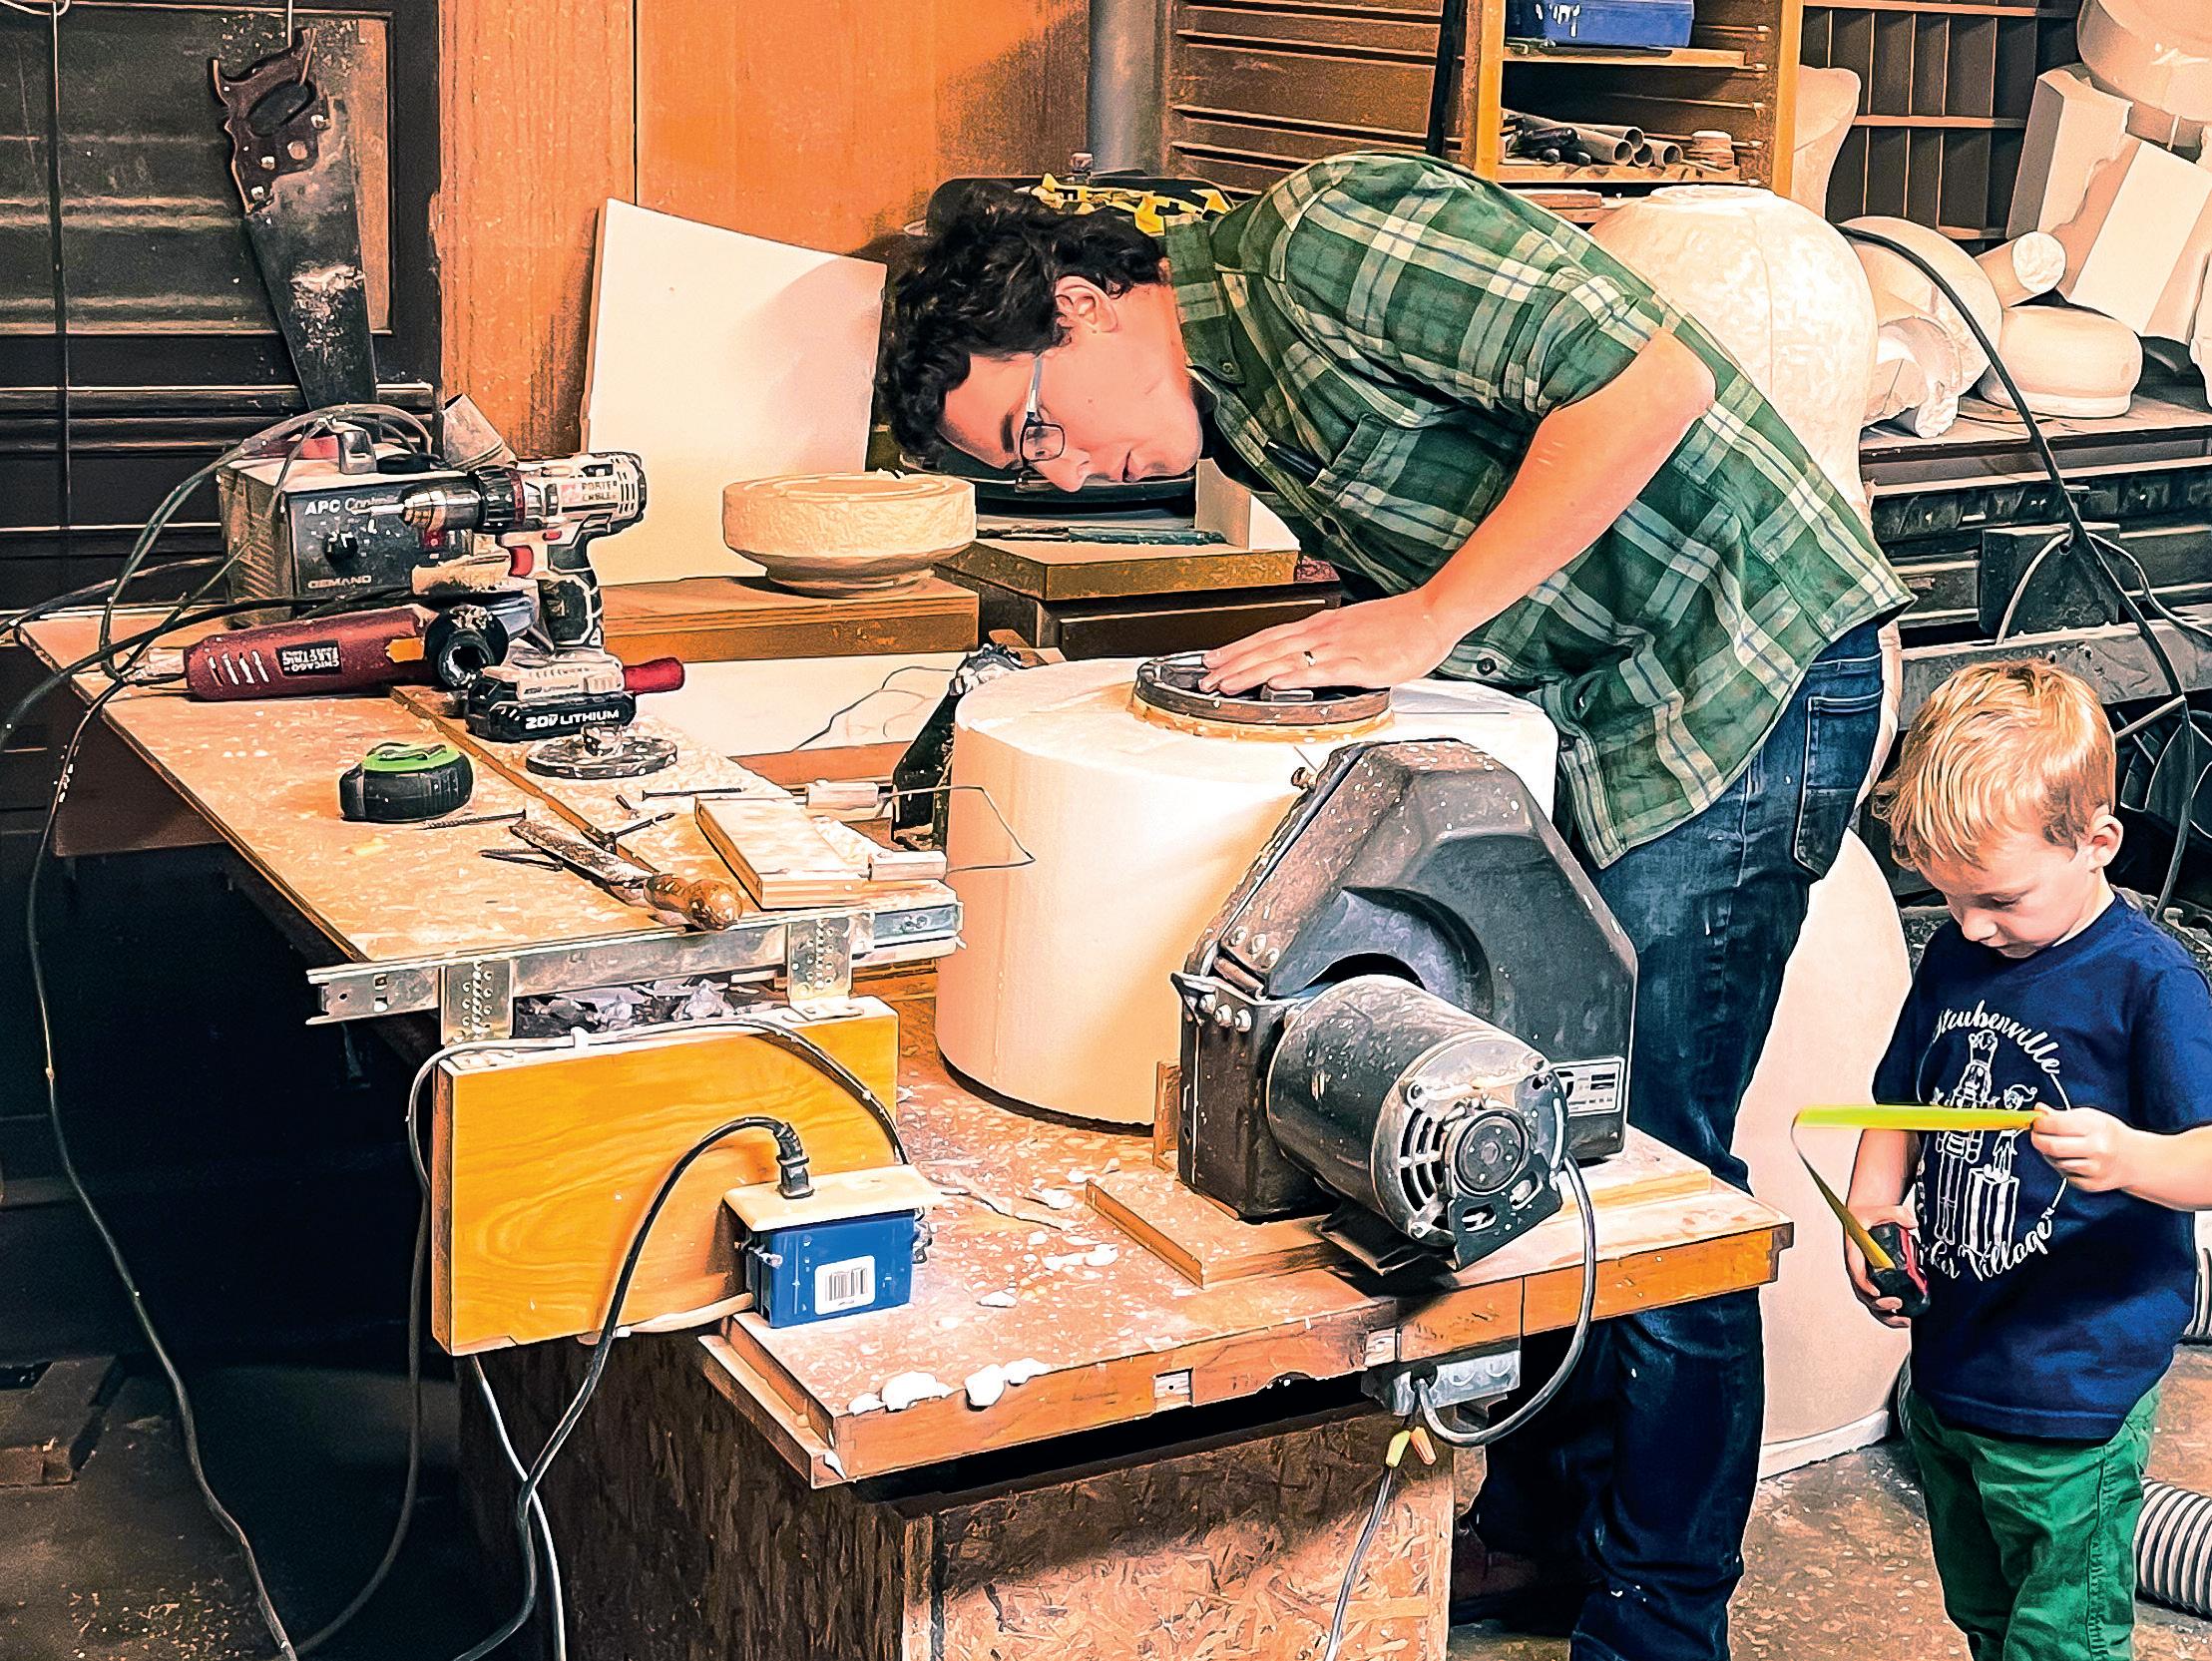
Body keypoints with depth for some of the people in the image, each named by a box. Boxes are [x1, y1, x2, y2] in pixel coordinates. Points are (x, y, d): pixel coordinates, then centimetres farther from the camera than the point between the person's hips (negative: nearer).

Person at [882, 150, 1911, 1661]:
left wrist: (1423, 622, -22)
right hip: (1591, 713, 10)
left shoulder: (1322, 243, -17)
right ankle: (1546, 1508, 30)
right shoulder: (1235, 410, 12)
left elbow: (1651, 381, -25)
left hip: (1746, 672, -9)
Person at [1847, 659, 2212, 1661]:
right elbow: (1899, 1109, 16)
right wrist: (1870, 1216, -1)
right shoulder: (1955, 959, 5)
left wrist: (2127, 1157, -43)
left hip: (2072, 1402, -7)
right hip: (1945, 1371, 7)